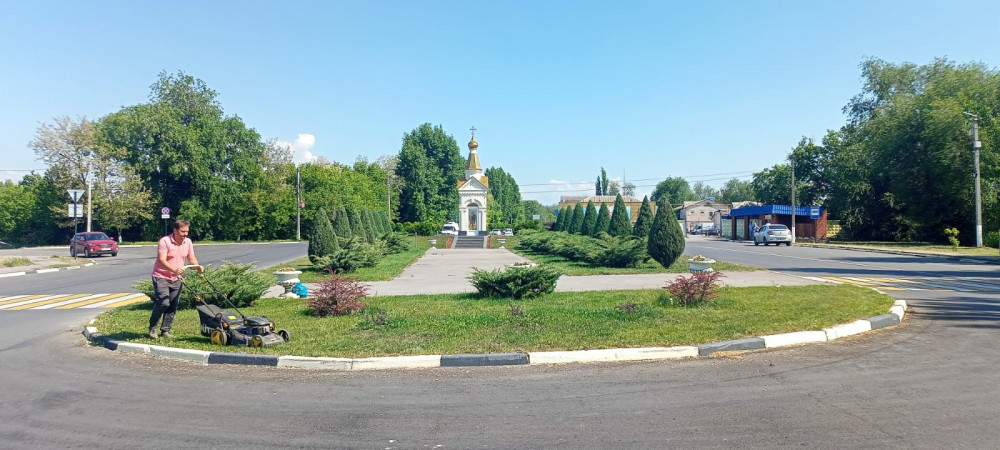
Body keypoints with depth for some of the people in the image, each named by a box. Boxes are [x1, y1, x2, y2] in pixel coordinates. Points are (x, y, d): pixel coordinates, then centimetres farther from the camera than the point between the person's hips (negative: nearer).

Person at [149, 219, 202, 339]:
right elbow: (162, 260, -25)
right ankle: (152, 328, 5)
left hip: (176, 279, 6)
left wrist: (198, 267, -15)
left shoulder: (188, 242, 1)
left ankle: (165, 330, 16)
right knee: (164, 302, -16)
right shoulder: (165, 241, -17)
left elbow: (191, 258, 6)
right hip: (161, 277, -6)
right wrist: (174, 269, -42)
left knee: (173, 306, 4)